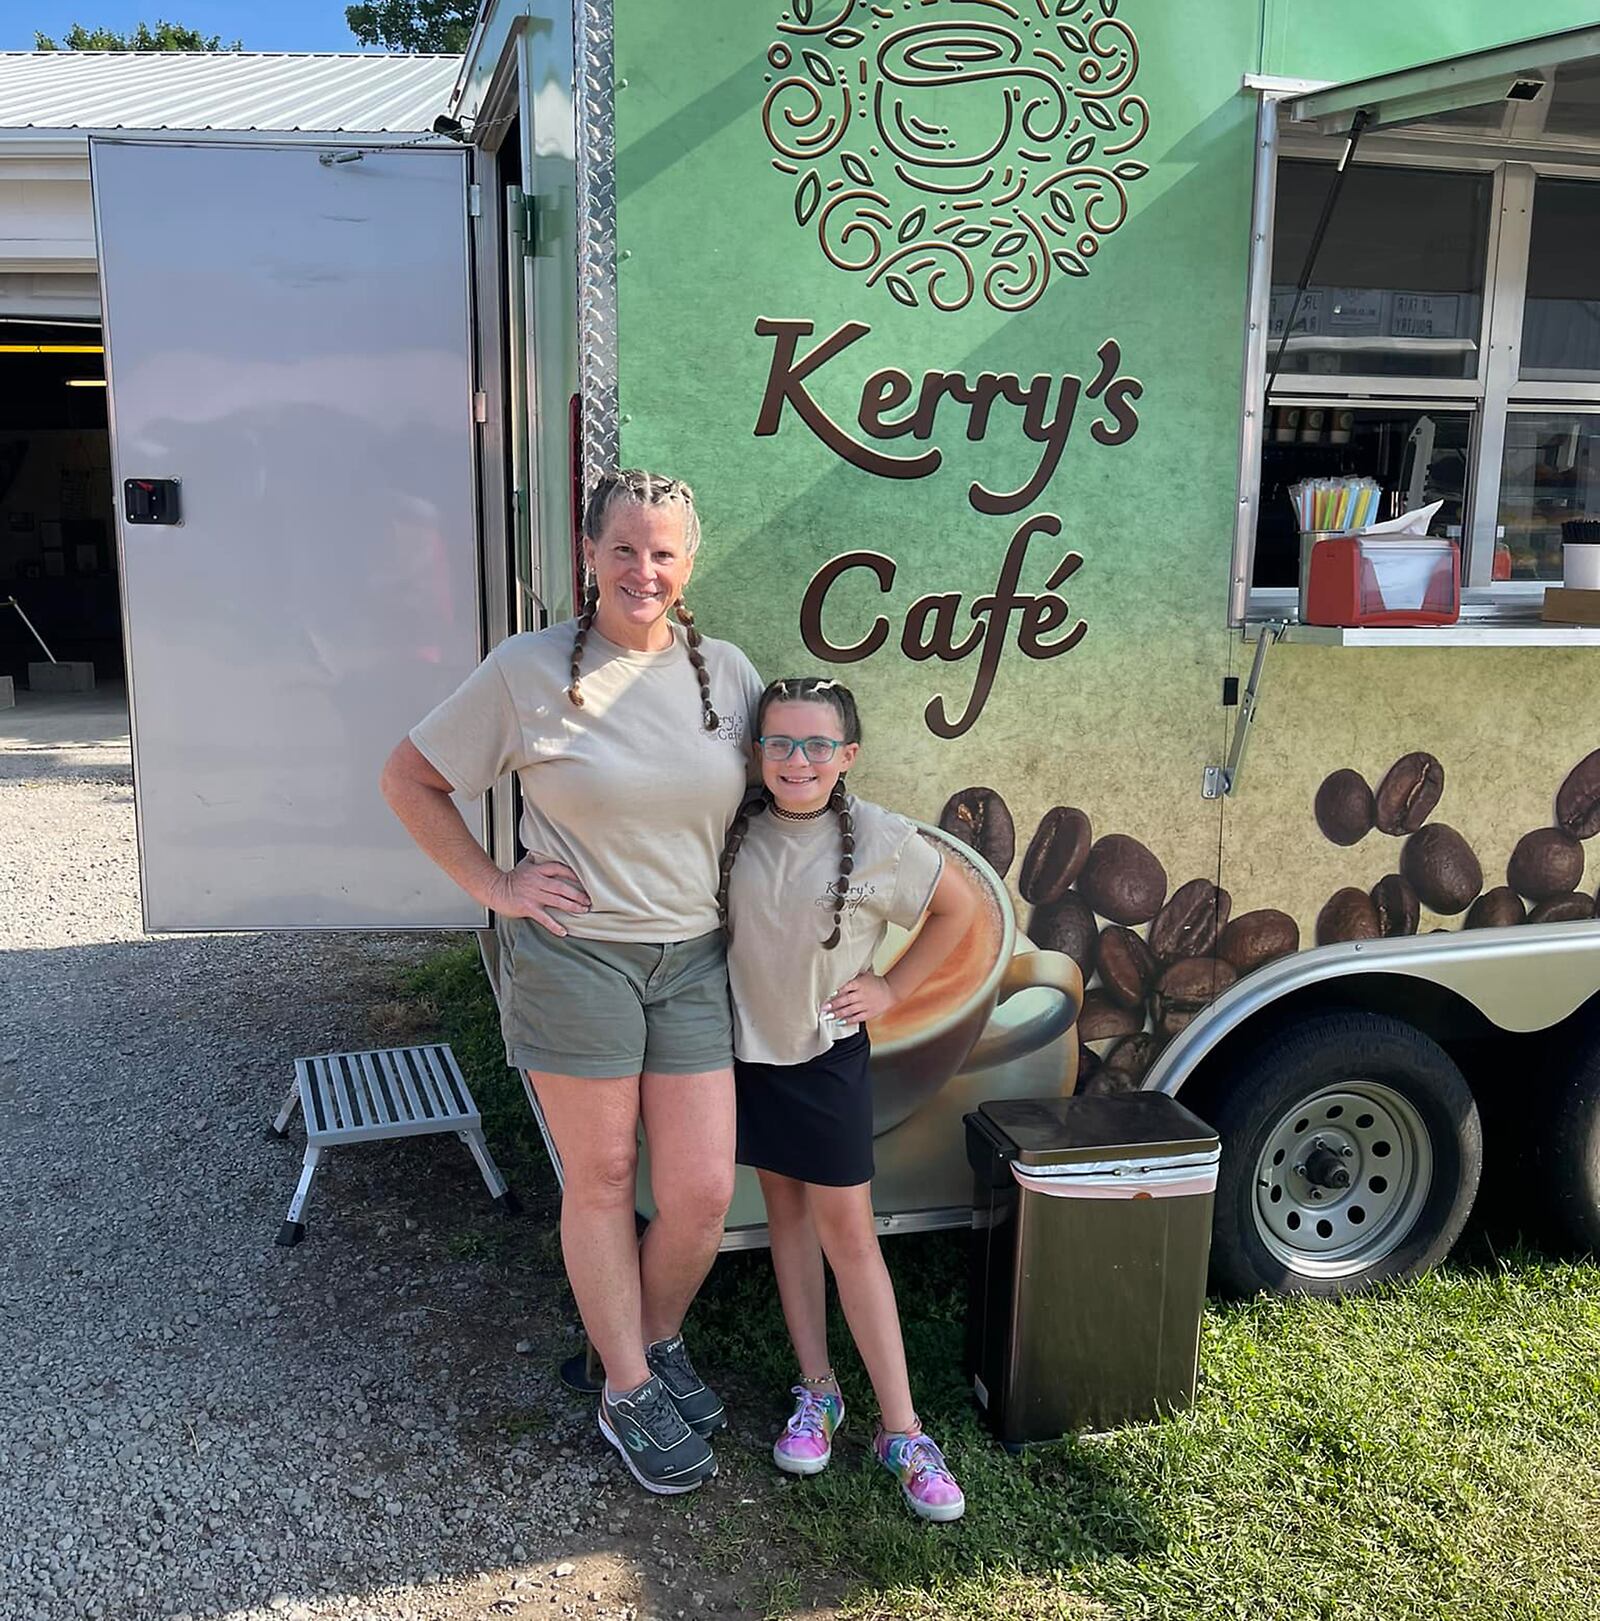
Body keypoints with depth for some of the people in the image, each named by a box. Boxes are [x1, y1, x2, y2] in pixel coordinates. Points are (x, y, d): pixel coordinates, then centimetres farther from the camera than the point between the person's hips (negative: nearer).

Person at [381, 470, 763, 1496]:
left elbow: (768, 791, 18)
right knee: (601, 1182, 10)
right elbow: (410, 779, 0)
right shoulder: (528, 670, -7)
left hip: (692, 960, 3)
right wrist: (495, 886, -5)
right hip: (574, 956, -3)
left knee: (704, 1191, 5)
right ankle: (628, 1393, 29)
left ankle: (660, 1339, 36)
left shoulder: (728, 671, 3)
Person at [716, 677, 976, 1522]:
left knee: (848, 1231, 0)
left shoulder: (881, 841, -16)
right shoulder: (732, 827, -9)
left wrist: (892, 988, -2)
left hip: (828, 1051, -3)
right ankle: (816, 1391, 26)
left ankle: (901, 1430, 10)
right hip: (748, 1044, 3)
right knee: (786, 1210, 13)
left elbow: (958, 908, 1)